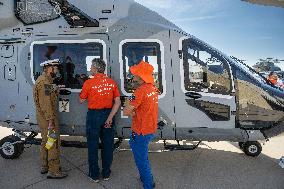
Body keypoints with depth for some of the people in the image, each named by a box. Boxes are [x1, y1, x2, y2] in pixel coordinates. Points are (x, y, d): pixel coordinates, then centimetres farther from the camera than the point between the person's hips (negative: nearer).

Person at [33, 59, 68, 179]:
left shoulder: (42, 79, 13)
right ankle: (53, 171, 6)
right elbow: (46, 104, -24)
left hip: (43, 117, 11)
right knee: (53, 143, -3)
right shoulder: (45, 82, -20)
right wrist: (50, 121, -24)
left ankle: (45, 166, 32)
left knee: (45, 142, 19)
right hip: (47, 118, -11)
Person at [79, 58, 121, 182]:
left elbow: (81, 100, 0)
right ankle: (106, 174, 26)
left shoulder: (89, 83, -11)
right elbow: (118, 102, -6)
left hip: (94, 115, -3)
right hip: (108, 114, 3)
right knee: (107, 145, 14)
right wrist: (110, 117, -7)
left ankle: (94, 175, 22)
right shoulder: (112, 82, -1)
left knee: (93, 145, 11)